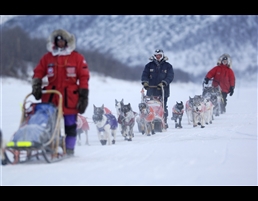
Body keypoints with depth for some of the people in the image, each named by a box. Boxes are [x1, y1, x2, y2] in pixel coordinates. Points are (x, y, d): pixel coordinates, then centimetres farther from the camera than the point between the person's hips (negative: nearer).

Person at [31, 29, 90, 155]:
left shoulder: (77, 58, 3)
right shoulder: (47, 58, 10)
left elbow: (84, 77, 1)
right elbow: (38, 72, 11)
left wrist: (83, 96, -4)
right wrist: (36, 87, -5)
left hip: (70, 98, -2)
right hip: (51, 97, 2)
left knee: (70, 125, 3)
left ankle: (69, 150, 9)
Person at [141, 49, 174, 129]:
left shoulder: (168, 66, 8)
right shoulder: (149, 65, 13)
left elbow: (170, 76, -3)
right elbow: (145, 75, 4)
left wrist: (163, 83, -19)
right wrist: (145, 82, -16)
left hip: (163, 91, -1)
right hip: (151, 90, 1)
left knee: (163, 107, -2)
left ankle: (164, 122, 5)